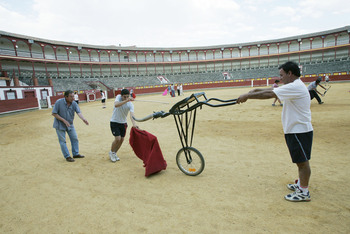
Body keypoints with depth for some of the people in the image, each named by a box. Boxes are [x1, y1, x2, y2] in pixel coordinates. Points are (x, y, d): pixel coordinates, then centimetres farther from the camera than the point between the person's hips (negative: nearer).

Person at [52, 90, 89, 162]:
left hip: (70, 124, 4)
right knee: (62, 141, 1)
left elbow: (78, 112, -24)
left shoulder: (74, 104, -10)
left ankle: (75, 154, 23)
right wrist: (64, 120, -23)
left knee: (75, 139, 8)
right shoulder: (59, 102, -19)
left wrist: (83, 119, -45)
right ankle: (67, 156, 13)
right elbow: (54, 113, -15)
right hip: (60, 125, -4)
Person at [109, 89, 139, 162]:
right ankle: (111, 152, 15)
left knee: (121, 140, 6)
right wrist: (126, 100, -46)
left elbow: (132, 114, -30)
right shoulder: (118, 97, -15)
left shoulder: (130, 104, -15)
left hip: (123, 123, 3)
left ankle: (114, 153, 31)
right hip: (114, 122, -3)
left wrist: (134, 123, -48)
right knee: (117, 139, -13)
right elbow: (116, 105, -36)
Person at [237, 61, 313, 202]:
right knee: (300, 160, 20)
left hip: (300, 131, -10)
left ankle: (304, 192, 12)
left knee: (302, 161, 0)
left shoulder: (295, 87, -20)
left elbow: (269, 94, -24)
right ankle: (300, 184, 34)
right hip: (294, 130, 10)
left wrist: (247, 96, -19)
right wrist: (257, 90, 9)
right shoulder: (294, 87, 13)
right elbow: (271, 90, 16)